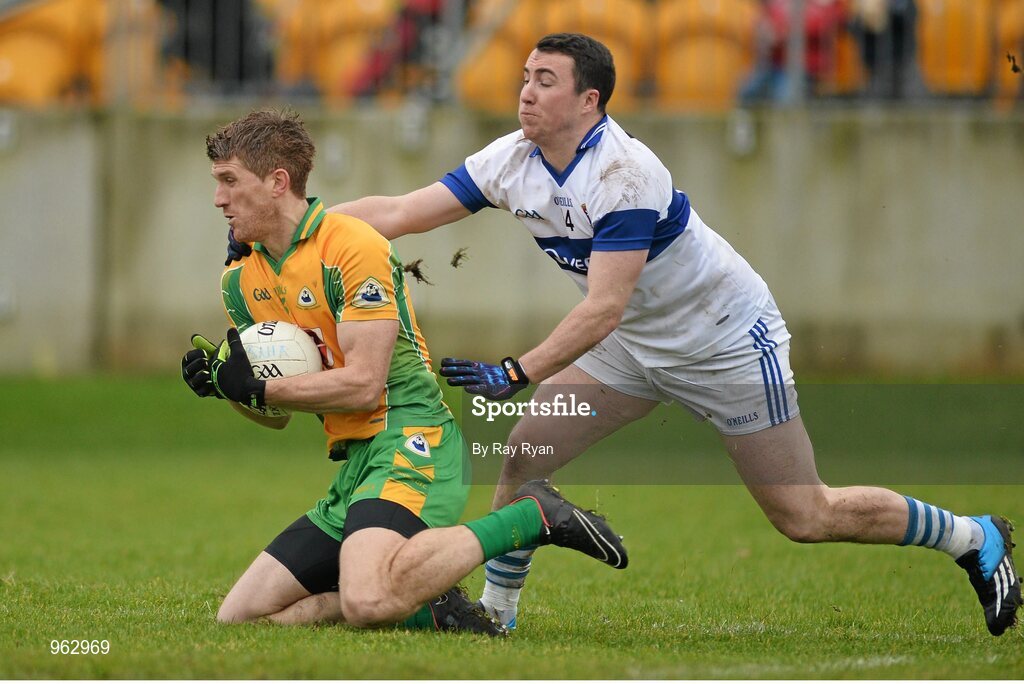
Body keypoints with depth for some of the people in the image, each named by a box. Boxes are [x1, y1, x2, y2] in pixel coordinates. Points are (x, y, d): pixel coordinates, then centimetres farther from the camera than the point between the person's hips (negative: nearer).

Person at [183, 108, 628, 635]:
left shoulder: (352, 246, -12)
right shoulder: (241, 279, 14)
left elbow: (363, 385, -19)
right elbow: (278, 415, 20)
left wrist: (256, 390, -14)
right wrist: (223, 381, -1)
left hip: (408, 439, -9)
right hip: (352, 462, 9)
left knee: (367, 602, -35)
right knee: (238, 617, 2)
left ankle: (530, 517, -14)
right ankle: (425, 609, 4)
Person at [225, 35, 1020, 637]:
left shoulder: (627, 173, -31)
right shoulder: (513, 162, -9)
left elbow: (603, 307, -35)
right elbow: (399, 213, -10)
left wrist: (514, 374, -43)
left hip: (727, 341, -7)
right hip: (635, 345, 7)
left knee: (804, 516, -3)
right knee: (522, 453, -7)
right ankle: (494, 611, 6)